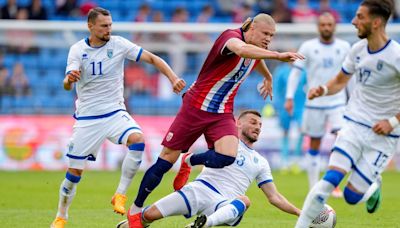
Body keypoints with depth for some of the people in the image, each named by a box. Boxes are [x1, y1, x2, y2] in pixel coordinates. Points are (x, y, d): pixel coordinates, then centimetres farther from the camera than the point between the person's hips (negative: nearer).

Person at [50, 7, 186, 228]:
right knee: (75, 171, 0)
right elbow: (67, 85, -19)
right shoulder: (77, 50, -7)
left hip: (115, 112, 1)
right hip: (87, 118, -1)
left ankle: (120, 195, -17)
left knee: (137, 139, -29)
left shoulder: (118, 44, -5)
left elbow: (152, 58, -6)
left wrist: (173, 78, -21)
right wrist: (69, 79, -43)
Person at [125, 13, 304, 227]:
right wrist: (278, 55, -53)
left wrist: (268, 77, 45)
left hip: (222, 113, 5)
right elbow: (242, 50, -48)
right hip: (195, 107, -5)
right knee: (166, 161, 1)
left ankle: (189, 162, 10)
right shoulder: (231, 37, -22)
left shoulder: (256, 50, 2)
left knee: (226, 157, -23)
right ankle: (135, 208, 20)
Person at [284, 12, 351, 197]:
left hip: (338, 102, 1)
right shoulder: (308, 47, -1)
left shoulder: (344, 47, 5)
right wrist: (289, 97, -6)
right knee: (314, 144, 6)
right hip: (314, 104, -1)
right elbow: (296, 71, 2)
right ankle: (313, 187, 14)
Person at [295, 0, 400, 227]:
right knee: (331, 179, -17)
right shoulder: (358, 50, 1)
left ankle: (374, 186, 31)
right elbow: (340, 80, 18)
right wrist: (324, 89, -3)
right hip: (354, 125, 4)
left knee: (352, 196, -4)